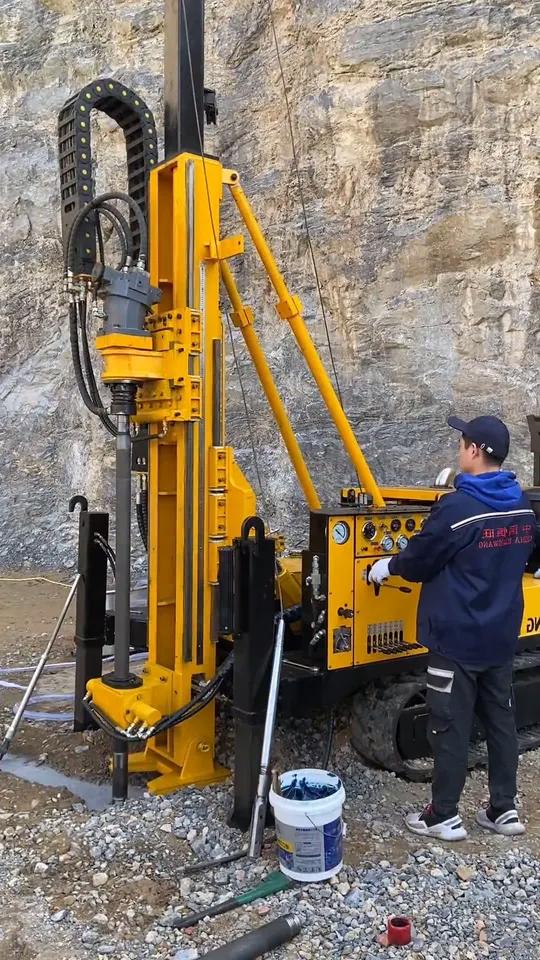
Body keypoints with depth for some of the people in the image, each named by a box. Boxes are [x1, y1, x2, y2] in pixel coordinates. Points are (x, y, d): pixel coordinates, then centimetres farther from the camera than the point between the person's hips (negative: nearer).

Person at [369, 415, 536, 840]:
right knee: (501, 719, 16)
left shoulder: (456, 508, -21)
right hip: (501, 635, 7)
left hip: (456, 637, -7)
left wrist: (388, 566, 8)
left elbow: (419, 560, -12)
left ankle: (444, 816, 16)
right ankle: (505, 809, 27)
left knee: (451, 726, 4)